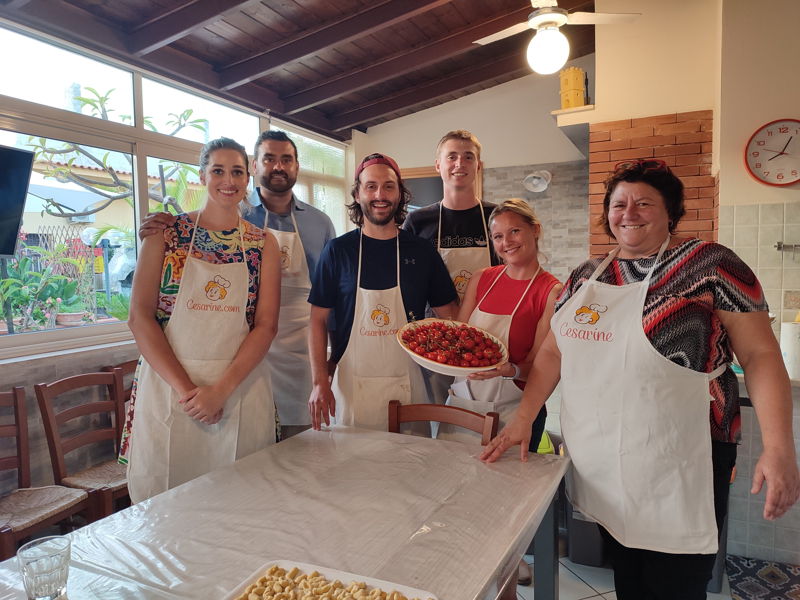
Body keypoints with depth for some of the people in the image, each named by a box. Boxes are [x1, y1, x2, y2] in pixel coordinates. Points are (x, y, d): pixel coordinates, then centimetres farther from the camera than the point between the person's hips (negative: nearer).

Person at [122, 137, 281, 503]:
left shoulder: (263, 243, 5)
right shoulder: (166, 232, 2)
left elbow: (266, 325, -1)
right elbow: (140, 317, -3)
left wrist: (222, 388, -13)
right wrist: (184, 388, -12)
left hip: (241, 386, 1)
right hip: (167, 383, -1)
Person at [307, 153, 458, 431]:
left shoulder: (421, 250, 2)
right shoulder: (338, 250, -1)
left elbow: (448, 316, 5)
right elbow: (318, 320, -1)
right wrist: (320, 381, -10)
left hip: (407, 385, 1)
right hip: (351, 385, -1)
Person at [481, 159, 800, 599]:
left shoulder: (709, 263, -5)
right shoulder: (587, 275, 9)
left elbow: (760, 355, -7)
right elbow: (553, 351, 12)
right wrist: (523, 418, 4)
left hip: (677, 468, -4)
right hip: (600, 464, 5)